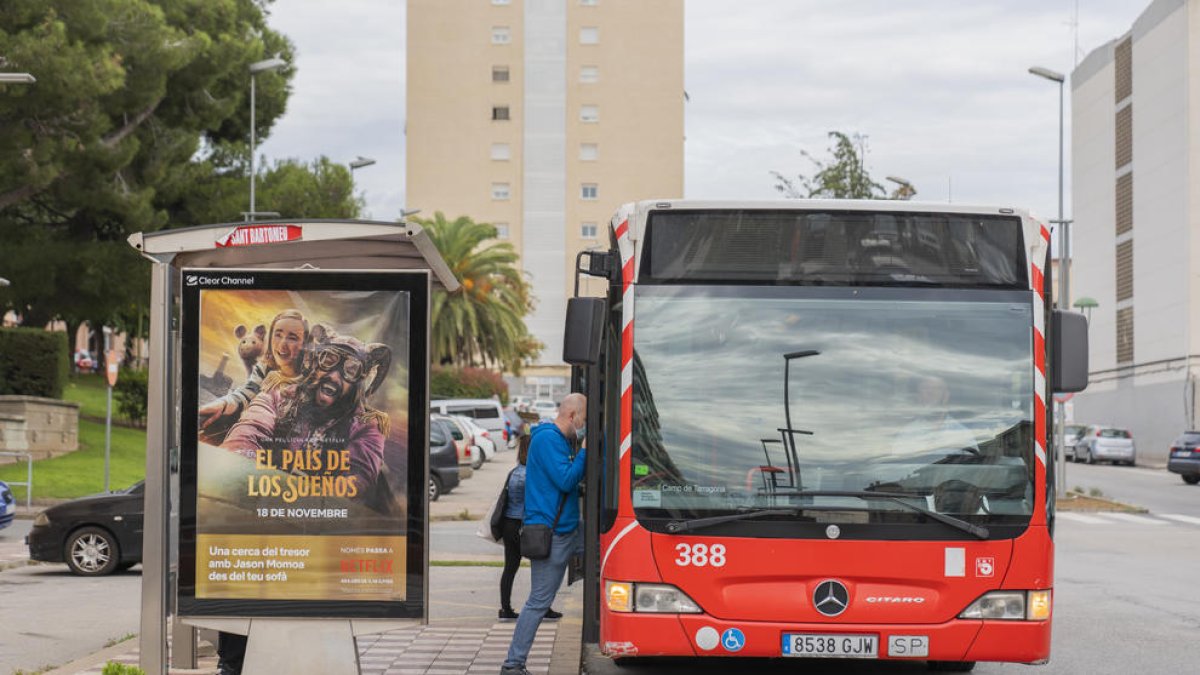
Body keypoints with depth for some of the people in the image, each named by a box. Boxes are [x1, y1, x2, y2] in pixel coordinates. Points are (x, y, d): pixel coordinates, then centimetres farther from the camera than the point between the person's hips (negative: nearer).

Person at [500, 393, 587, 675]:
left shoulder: (559, 440, 16)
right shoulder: (547, 439, -15)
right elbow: (565, 480, -22)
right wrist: (585, 451, -16)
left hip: (569, 529, 10)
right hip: (550, 533, -10)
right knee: (539, 601, -5)